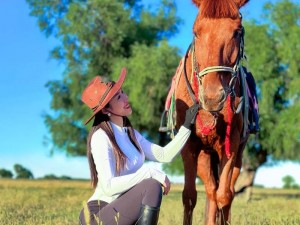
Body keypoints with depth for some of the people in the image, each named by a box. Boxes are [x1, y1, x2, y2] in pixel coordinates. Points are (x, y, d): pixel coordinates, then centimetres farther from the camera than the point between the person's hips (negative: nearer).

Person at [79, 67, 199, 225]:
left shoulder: (130, 133, 11)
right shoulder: (100, 137, -16)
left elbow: (164, 155, 8)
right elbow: (108, 186, -24)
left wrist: (187, 125, 2)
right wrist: (149, 172, -27)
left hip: (122, 211, 9)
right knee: (152, 186, -27)